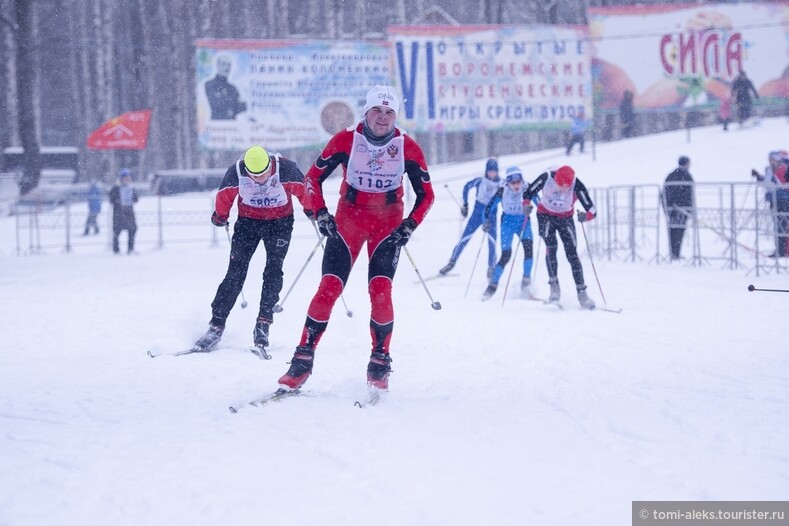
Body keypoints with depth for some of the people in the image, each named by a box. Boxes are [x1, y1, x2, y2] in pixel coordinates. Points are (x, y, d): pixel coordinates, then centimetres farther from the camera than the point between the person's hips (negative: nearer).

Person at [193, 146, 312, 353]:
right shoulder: (236, 172, -24)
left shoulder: (286, 169, -28)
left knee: (273, 270, -13)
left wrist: (312, 211, 6)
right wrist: (220, 216, 12)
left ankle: (263, 324, -8)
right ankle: (216, 324, -5)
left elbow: (304, 189, -8)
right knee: (235, 272, -6)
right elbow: (224, 196, -3)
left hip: (280, 221, -1)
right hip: (248, 221, 1)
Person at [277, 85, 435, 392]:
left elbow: (426, 195, 2)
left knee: (380, 291, -15)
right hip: (348, 218, 0)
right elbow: (313, 177, 1)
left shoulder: (407, 148, -7)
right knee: (329, 287, -10)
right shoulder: (345, 140, -9)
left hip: (388, 224, 0)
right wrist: (321, 214, -9)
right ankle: (303, 360, -5)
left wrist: (409, 227, -10)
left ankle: (380, 362, 0)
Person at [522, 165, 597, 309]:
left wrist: (587, 216, -50)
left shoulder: (577, 186, -28)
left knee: (572, 253, -8)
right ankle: (554, 285, -11)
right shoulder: (546, 178, -25)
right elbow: (529, 192, -9)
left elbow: (592, 209, -28)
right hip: (546, 215, 0)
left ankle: (581, 293, -5)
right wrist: (526, 203, -28)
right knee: (551, 247, -21)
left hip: (565, 218, 0)